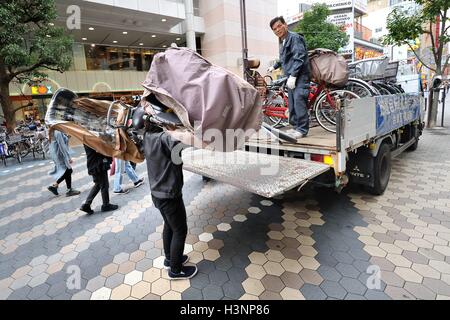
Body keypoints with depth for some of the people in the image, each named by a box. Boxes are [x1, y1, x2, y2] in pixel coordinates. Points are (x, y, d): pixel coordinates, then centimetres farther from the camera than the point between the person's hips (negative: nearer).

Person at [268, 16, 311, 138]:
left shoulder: (294, 38, -7)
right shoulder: (283, 42, 22)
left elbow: (299, 58, -18)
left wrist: (293, 76, -24)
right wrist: (274, 66, 47)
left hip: (300, 76, -9)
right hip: (291, 76, 10)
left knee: (299, 101, -17)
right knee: (292, 104, 9)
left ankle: (302, 129, -13)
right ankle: (295, 126, 17)